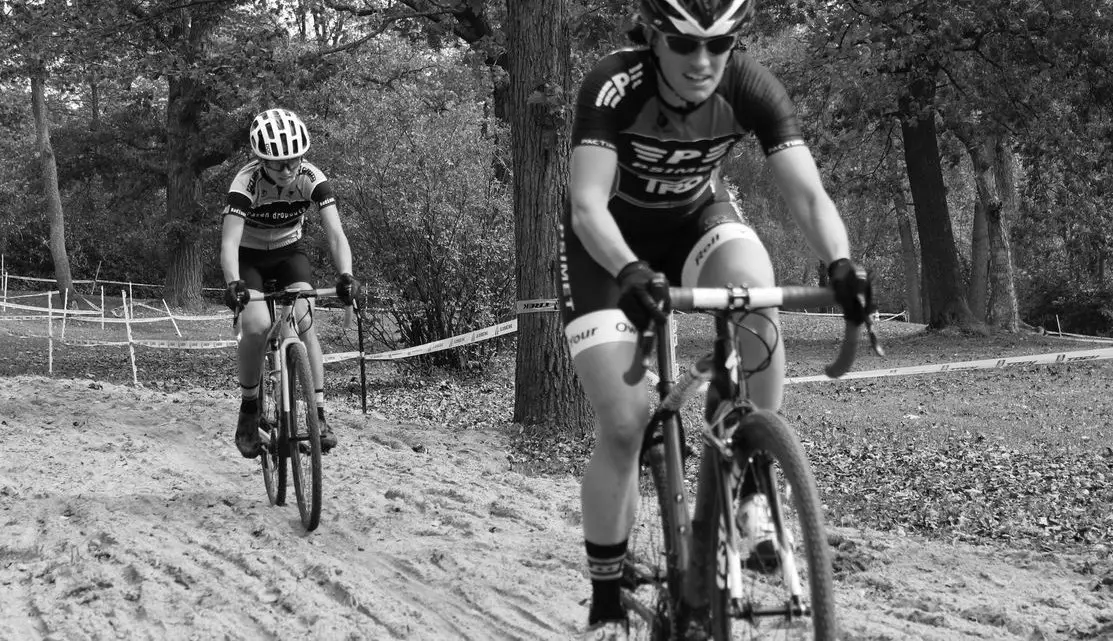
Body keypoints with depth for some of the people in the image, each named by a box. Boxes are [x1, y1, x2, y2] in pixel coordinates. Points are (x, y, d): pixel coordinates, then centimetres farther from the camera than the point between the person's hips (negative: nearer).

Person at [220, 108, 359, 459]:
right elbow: (229, 241, -40)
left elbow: (335, 232, -31)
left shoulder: (312, 179, -24)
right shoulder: (246, 183, -31)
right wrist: (233, 283, -59)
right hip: (249, 256, -2)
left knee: (304, 322, -21)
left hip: (289, 250, 2)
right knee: (257, 327, -25)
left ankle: (318, 414, -16)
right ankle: (248, 410, -5)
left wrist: (346, 275, -49)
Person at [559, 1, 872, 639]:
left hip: (698, 215, 2)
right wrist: (631, 272, -60)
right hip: (613, 239, -2)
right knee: (624, 425, -12)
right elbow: (587, 204, -41)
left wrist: (840, 263, -51)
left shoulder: (752, 87, -26)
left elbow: (808, 193, -31)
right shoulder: (613, 86, -33)